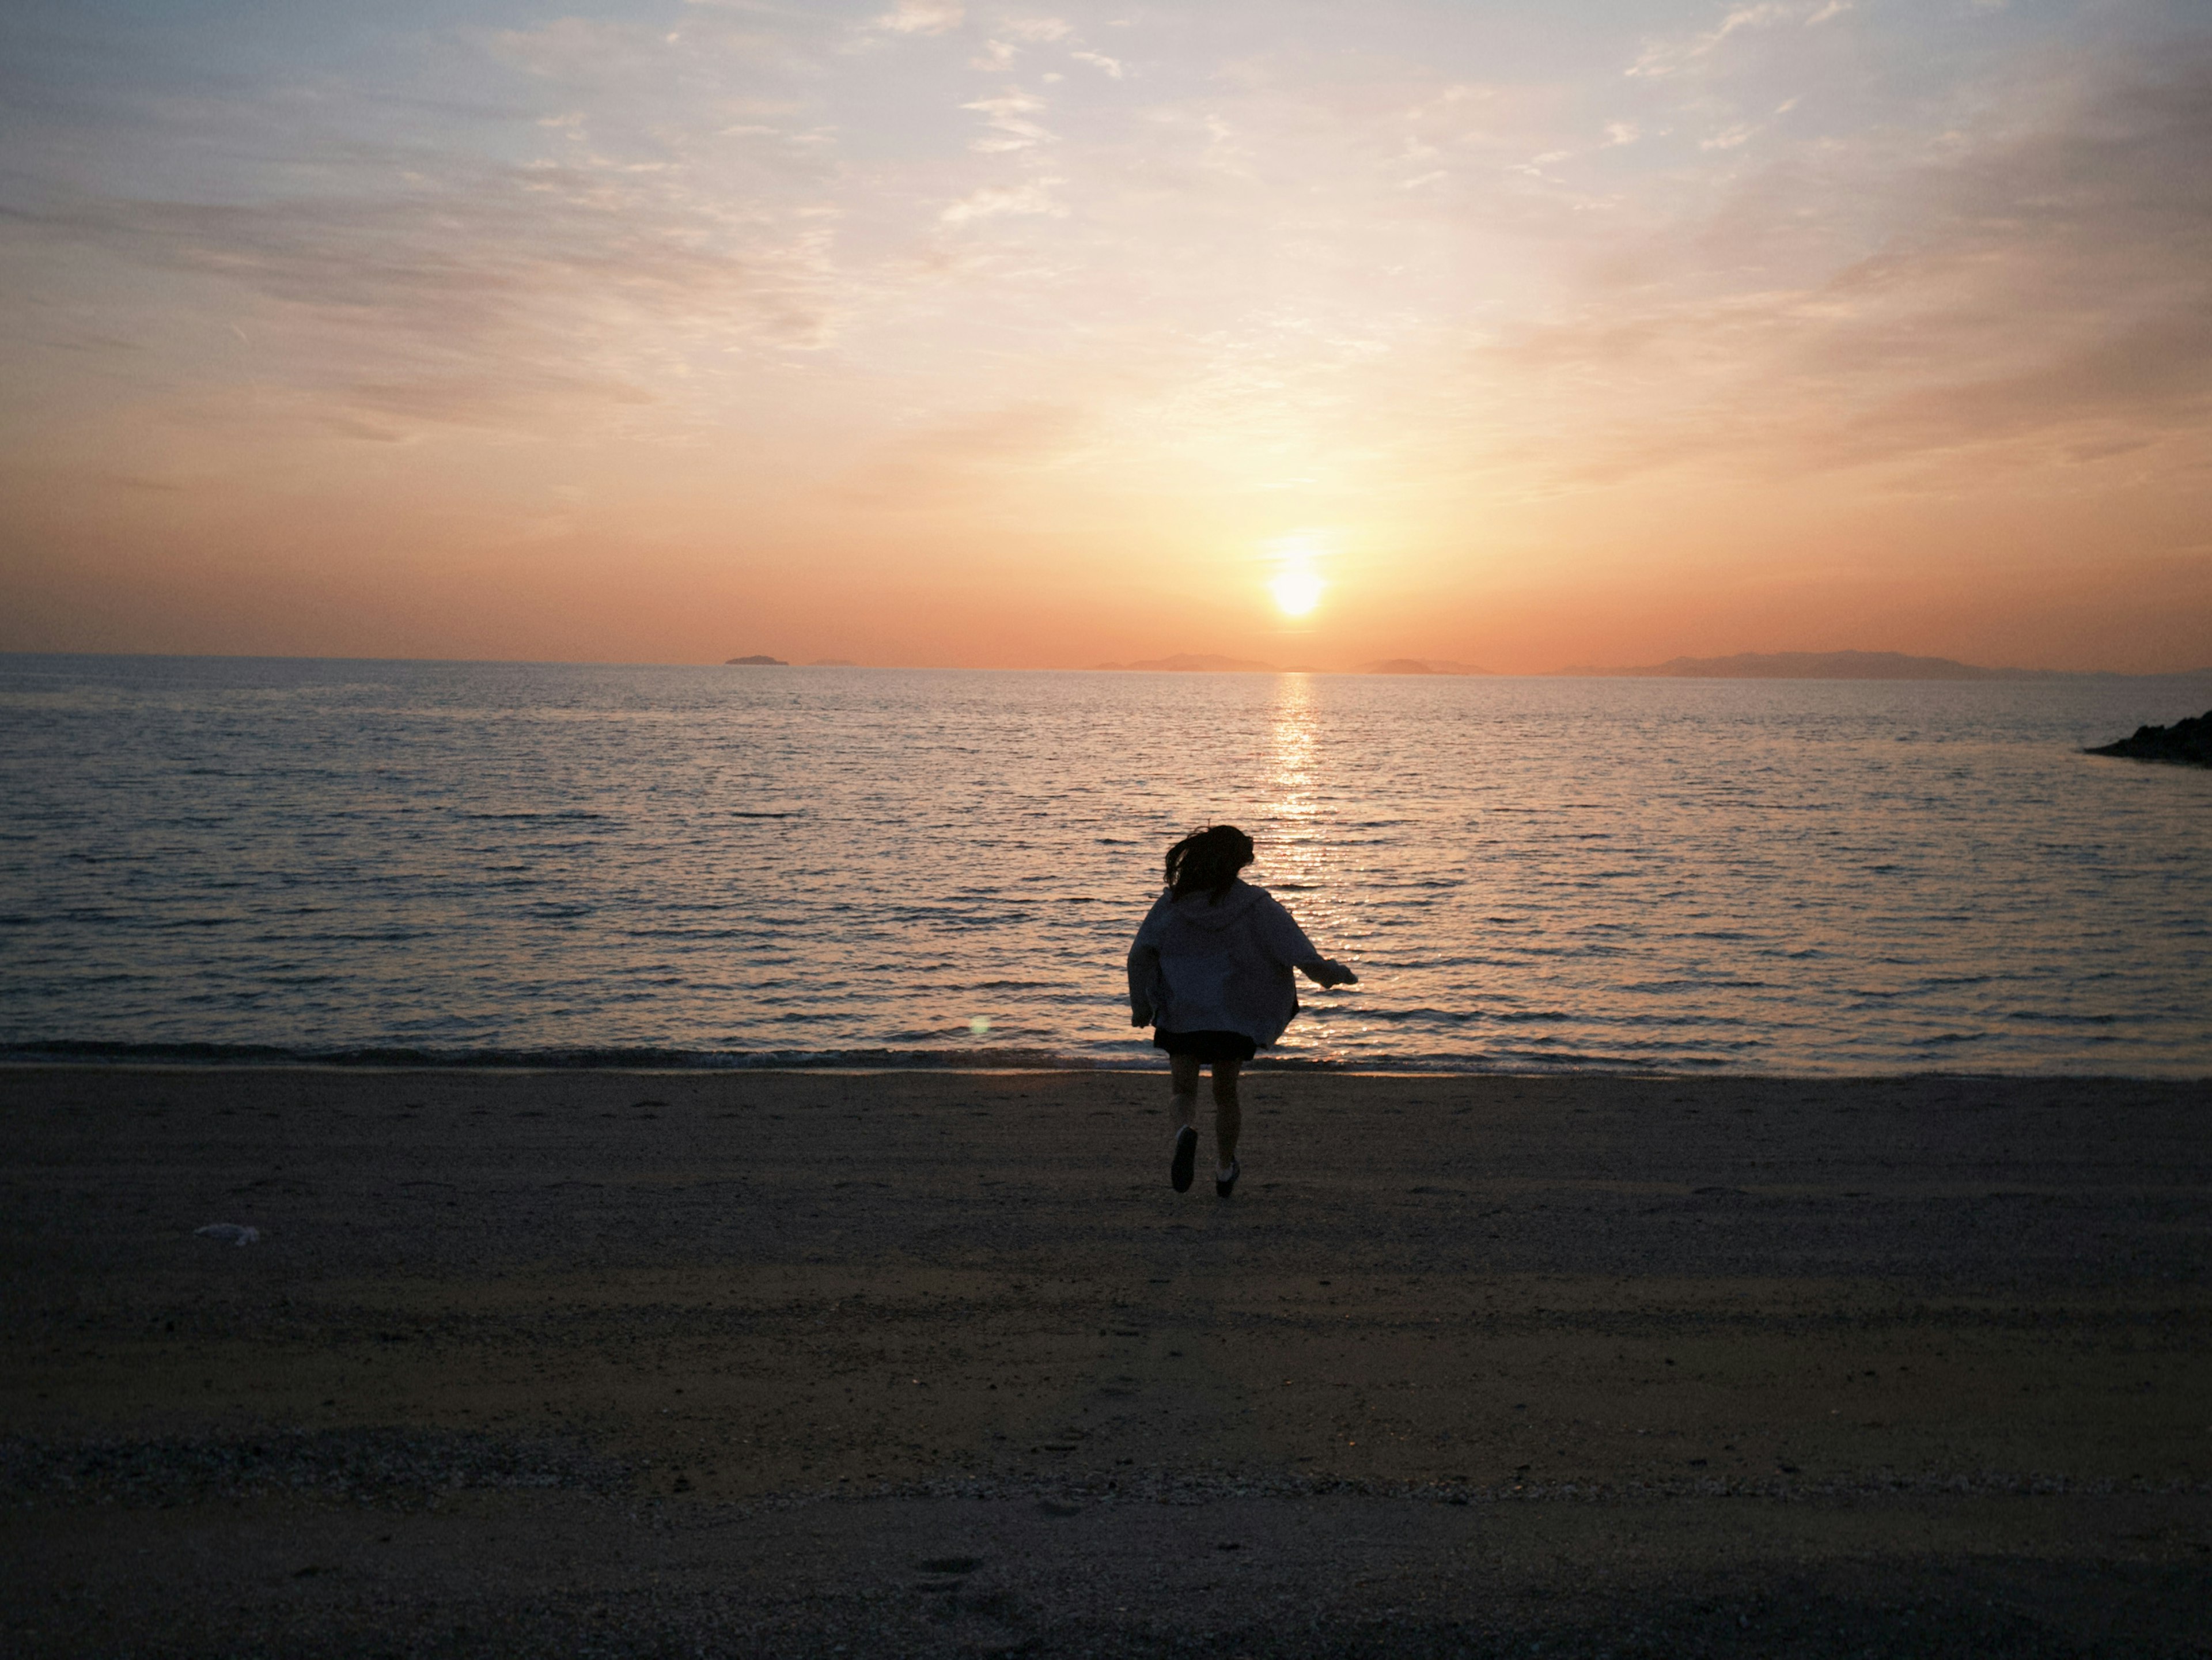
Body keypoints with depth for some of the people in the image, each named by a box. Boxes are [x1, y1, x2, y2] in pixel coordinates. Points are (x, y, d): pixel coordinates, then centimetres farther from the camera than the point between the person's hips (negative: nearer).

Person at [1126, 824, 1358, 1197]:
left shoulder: (1172, 902, -2)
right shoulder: (1257, 906, -6)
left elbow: (1140, 956, -4)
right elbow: (1306, 960, -9)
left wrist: (1141, 1008, 6)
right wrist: (1340, 975, 7)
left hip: (1182, 1015, -1)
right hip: (1238, 1017, 1)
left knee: (1184, 1089, 9)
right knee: (1226, 1093, 19)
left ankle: (1187, 1130, -25)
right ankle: (1224, 1171, 30)